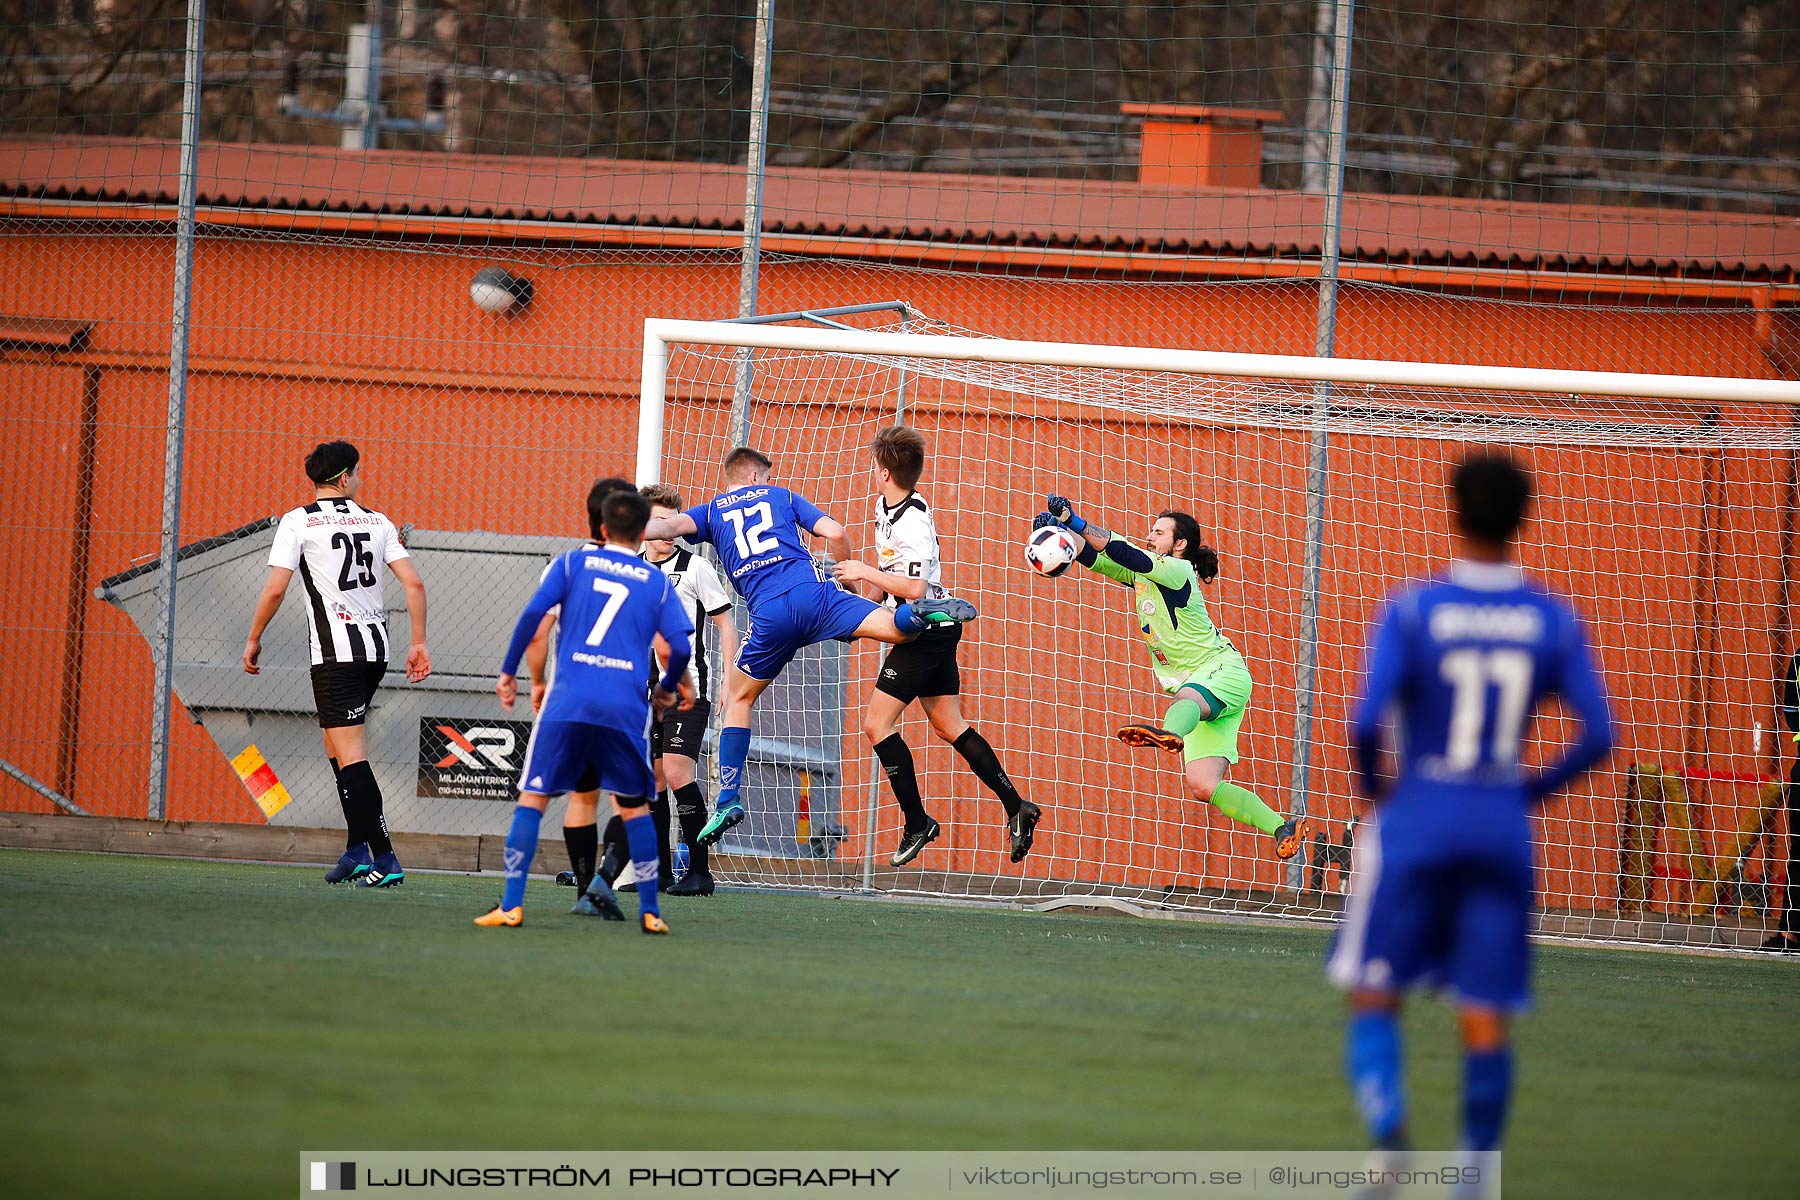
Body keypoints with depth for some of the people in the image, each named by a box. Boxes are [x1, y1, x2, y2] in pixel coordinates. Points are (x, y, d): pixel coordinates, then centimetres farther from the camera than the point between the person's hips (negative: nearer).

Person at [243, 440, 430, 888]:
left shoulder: (298, 521, -1)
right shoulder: (377, 522, 11)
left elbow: (275, 588, -8)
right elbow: (414, 583, 5)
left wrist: (254, 639, 4)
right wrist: (418, 643, 11)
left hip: (336, 650, -5)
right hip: (376, 647, 5)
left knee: (350, 753, -7)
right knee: (336, 739, 19)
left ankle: (384, 859, -15)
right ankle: (357, 850, 13)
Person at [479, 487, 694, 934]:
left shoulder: (573, 564, 10)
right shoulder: (657, 583, 12)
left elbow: (533, 614, -1)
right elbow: (681, 646, 5)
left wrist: (508, 672, 7)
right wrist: (667, 689, 24)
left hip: (568, 701, -1)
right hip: (626, 709, 1)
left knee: (533, 797, 5)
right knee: (634, 806, 14)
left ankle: (511, 905, -4)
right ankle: (649, 911, 12)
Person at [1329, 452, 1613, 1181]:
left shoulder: (1412, 610, -8)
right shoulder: (1554, 621, 1)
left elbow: (1367, 721, -17)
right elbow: (1598, 737, -3)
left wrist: (1372, 787, 3)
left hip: (1415, 822, -2)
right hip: (1504, 829, 2)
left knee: (1374, 999, 8)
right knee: (1485, 1020, 6)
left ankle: (1387, 1131, -15)